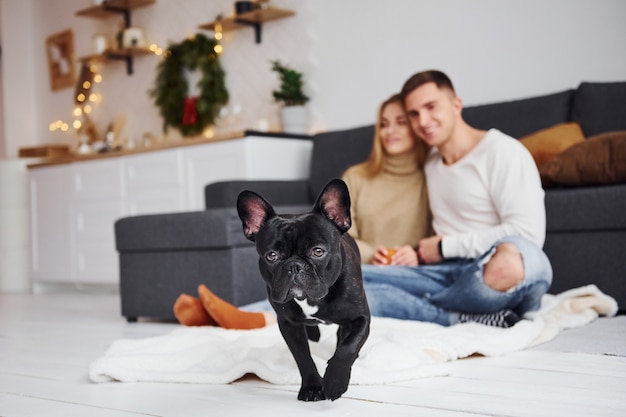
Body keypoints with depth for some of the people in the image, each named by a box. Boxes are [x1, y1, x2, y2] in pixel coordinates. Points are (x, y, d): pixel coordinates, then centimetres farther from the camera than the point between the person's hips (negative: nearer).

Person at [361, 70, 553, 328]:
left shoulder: (502, 151, -3)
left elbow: (527, 234, -14)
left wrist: (444, 246, -7)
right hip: (447, 273, 6)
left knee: (511, 259, -44)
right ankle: (473, 320, -21)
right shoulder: (430, 164, 21)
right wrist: (417, 253, 10)